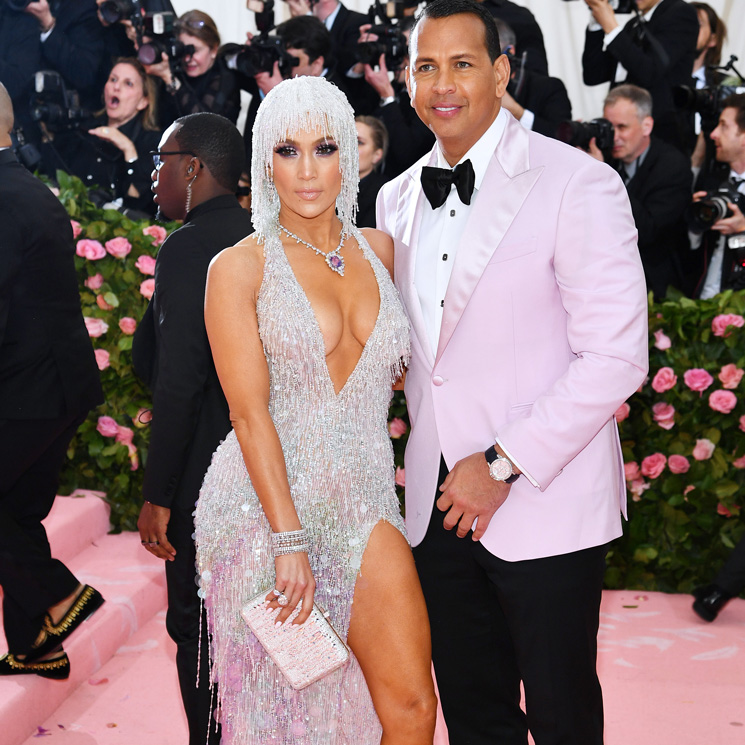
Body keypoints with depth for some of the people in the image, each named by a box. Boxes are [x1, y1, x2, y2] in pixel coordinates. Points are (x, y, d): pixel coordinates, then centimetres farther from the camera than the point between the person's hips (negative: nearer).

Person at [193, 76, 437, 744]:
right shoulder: (239, 268, -3)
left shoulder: (379, 250, 10)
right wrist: (290, 539, -15)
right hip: (268, 499, -3)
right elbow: (251, 413, -9)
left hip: (364, 502, 4)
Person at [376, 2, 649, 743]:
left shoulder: (578, 184, -10)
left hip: (544, 507, -5)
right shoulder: (397, 199, 10)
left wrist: (503, 465, -16)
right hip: (438, 503, 5)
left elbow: (616, 357, -15)